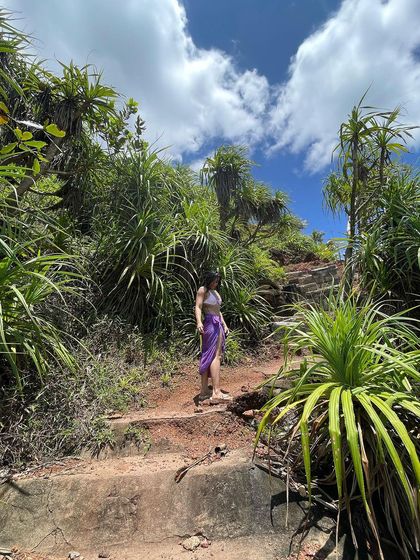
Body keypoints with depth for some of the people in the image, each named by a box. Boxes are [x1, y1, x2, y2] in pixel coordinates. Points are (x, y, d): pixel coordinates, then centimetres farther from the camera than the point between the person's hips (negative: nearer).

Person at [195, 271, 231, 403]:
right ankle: (216, 393, -20)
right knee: (215, 355, -16)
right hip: (210, 323, -9)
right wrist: (199, 322, -28)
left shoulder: (215, 292, 25)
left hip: (218, 324, 9)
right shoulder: (203, 290, -1)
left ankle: (204, 391, 12)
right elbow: (198, 307, -13)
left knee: (207, 357, 8)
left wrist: (224, 324, 25)